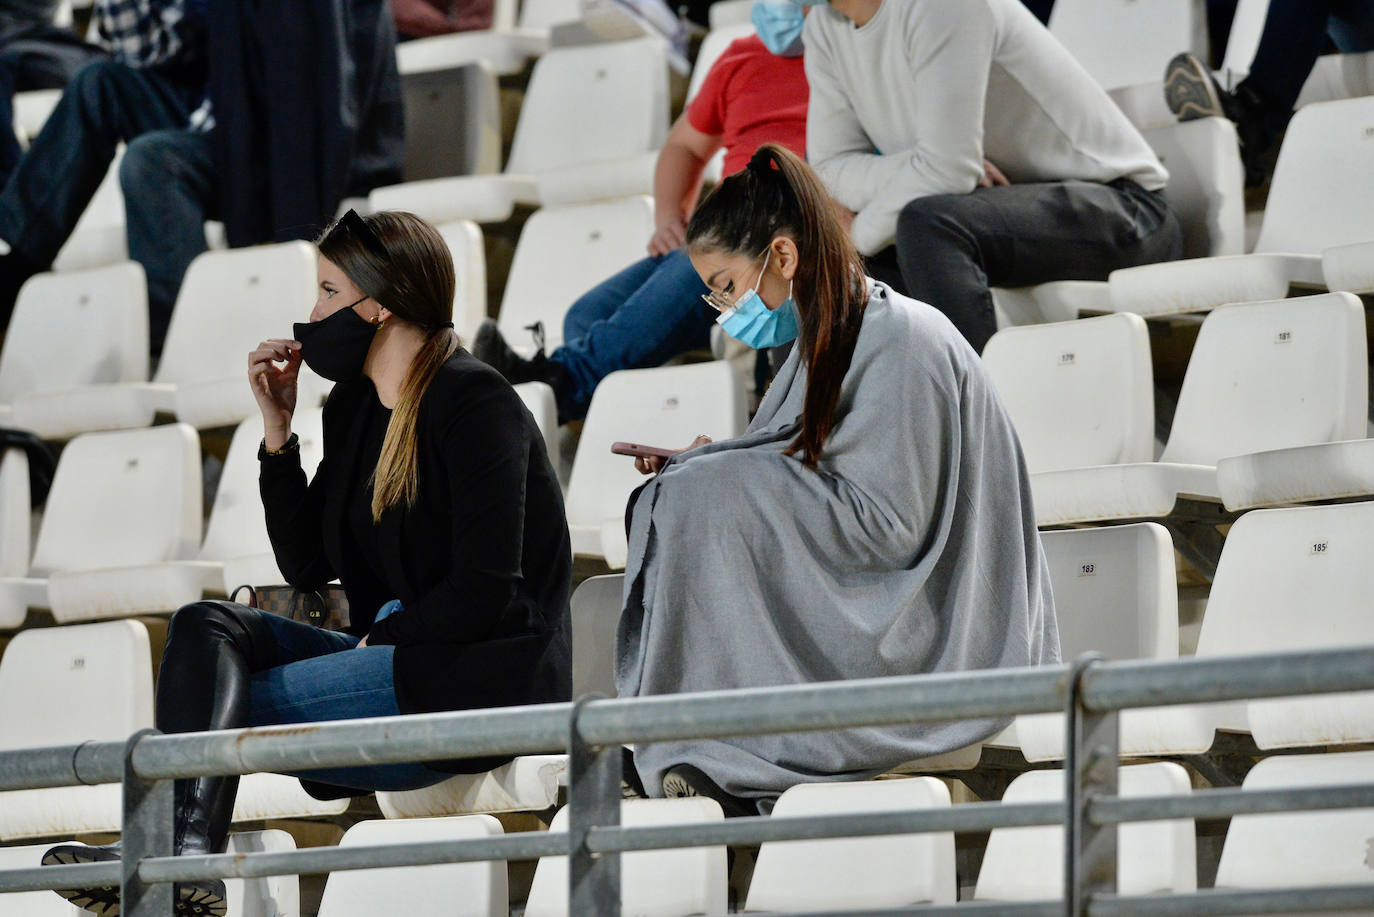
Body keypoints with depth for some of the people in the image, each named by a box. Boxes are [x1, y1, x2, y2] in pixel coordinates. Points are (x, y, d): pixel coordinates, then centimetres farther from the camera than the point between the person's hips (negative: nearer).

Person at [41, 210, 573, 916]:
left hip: (483, 684, -9)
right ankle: (182, 852, -34)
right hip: (391, 661, 9)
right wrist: (277, 432, 6)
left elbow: (486, 593, -17)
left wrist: (381, 638, -8)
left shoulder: (475, 405, -11)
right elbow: (306, 566, 13)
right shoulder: (354, 406, 15)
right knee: (207, 626, -12)